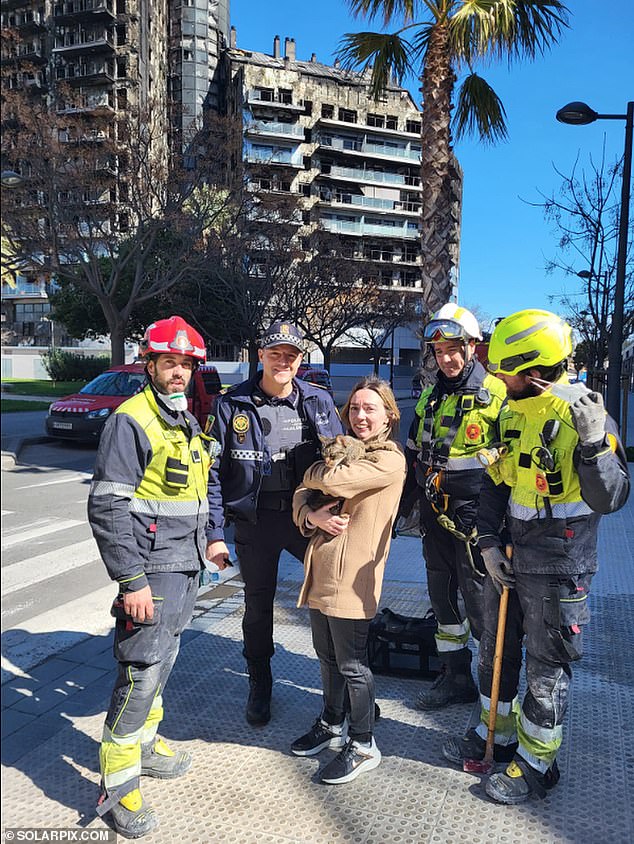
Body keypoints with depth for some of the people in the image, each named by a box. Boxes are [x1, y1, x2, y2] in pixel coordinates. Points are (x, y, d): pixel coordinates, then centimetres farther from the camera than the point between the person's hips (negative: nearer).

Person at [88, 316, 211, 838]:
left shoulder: (188, 422, 12)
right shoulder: (132, 421, -15)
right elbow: (107, 507, -20)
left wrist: (207, 540, 21)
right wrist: (131, 580, -21)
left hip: (186, 566, 8)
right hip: (152, 570, -8)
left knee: (163, 660, 20)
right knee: (141, 673, -4)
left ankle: (144, 743, 38)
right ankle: (118, 786, 11)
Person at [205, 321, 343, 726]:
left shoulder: (320, 401, -1)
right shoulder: (233, 405, -6)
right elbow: (214, 473, -4)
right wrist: (215, 534, -7)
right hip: (256, 520, -1)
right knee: (258, 605, 13)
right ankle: (260, 685, 35)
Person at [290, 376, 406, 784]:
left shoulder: (389, 460, -12)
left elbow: (328, 480, -23)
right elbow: (302, 495, 9)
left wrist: (314, 474, 0)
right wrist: (314, 516, -13)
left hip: (352, 577, -7)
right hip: (320, 571, 8)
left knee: (352, 665, 5)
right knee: (328, 657, 20)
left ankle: (363, 745, 24)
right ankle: (333, 724, 40)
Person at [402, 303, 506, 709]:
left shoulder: (497, 396, -9)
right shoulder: (430, 397, 11)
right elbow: (413, 456, 19)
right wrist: (401, 506, 18)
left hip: (472, 518, -7)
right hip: (434, 515, 7)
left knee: (479, 604, 0)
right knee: (442, 597, 15)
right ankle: (457, 678, 31)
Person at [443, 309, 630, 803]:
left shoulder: (584, 416, -17)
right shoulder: (513, 413, 4)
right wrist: (489, 543, 1)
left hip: (558, 568, -7)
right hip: (510, 559, 7)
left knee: (547, 668, 8)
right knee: (496, 650, 20)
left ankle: (536, 762, 27)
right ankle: (497, 734, 41)